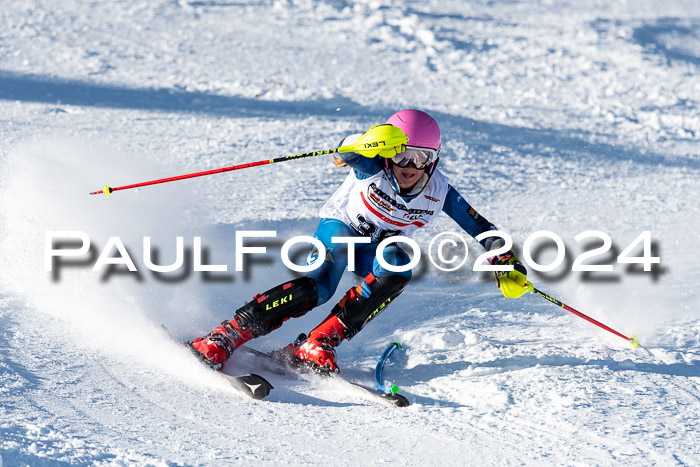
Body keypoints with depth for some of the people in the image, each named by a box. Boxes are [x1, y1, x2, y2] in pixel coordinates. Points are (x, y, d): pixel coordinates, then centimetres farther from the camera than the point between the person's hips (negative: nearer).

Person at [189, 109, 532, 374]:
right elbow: (349, 152, -47)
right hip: (339, 227, -4)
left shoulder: (439, 193, -16)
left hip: (375, 249, 4)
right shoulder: (373, 168, -25)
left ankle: (318, 344, -32)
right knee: (318, 285, -33)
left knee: (397, 266, -32)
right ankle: (226, 336, -34)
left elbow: (480, 228, -6)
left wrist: (506, 262, -19)